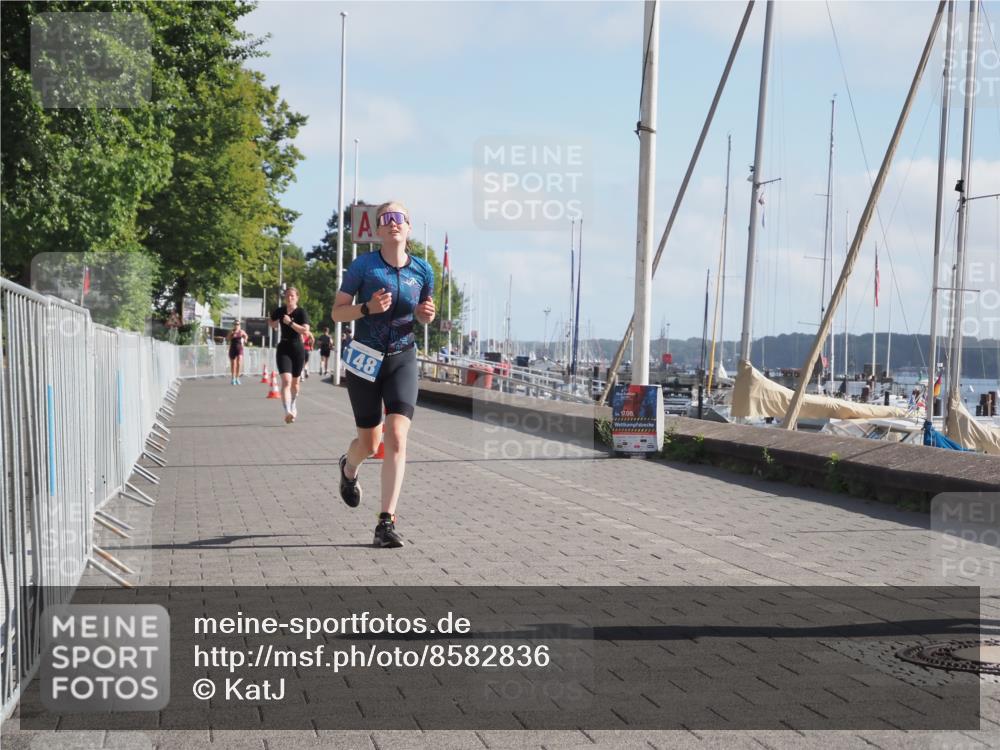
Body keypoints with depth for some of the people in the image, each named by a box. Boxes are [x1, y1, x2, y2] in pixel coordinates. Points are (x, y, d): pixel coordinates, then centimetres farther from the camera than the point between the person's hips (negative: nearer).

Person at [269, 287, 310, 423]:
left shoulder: (301, 312, -8)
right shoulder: (279, 310, 2)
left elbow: (305, 331, -21)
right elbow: (272, 324, 25)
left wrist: (290, 322, -23)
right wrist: (276, 323, 10)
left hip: (297, 348, 0)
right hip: (283, 348, 0)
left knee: (295, 381, 16)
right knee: (286, 380, -17)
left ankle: (293, 406, 41)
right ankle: (288, 412, -28)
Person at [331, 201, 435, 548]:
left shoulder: (422, 270, 0)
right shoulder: (363, 266, -8)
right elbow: (337, 312, -4)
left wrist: (427, 314, -9)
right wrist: (367, 308, -22)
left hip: (402, 360, 1)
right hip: (365, 359, -1)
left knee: (397, 438, -15)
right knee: (370, 443, 8)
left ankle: (386, 523, -14)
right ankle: (349, 468, 47)